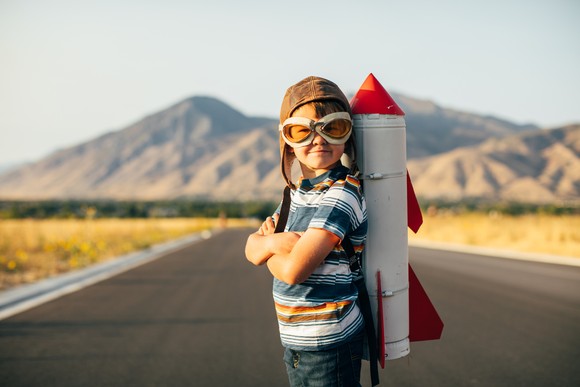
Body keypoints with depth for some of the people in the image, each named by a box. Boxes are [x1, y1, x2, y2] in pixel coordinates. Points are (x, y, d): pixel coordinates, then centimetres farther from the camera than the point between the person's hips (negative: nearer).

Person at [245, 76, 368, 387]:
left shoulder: (341, 194, -19)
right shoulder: (298, 190, 7)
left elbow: (294, 270, -25)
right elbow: (252, 249, 4)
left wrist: (266, 247, -5)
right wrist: (273, 241, -18)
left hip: (328, 345, -8)